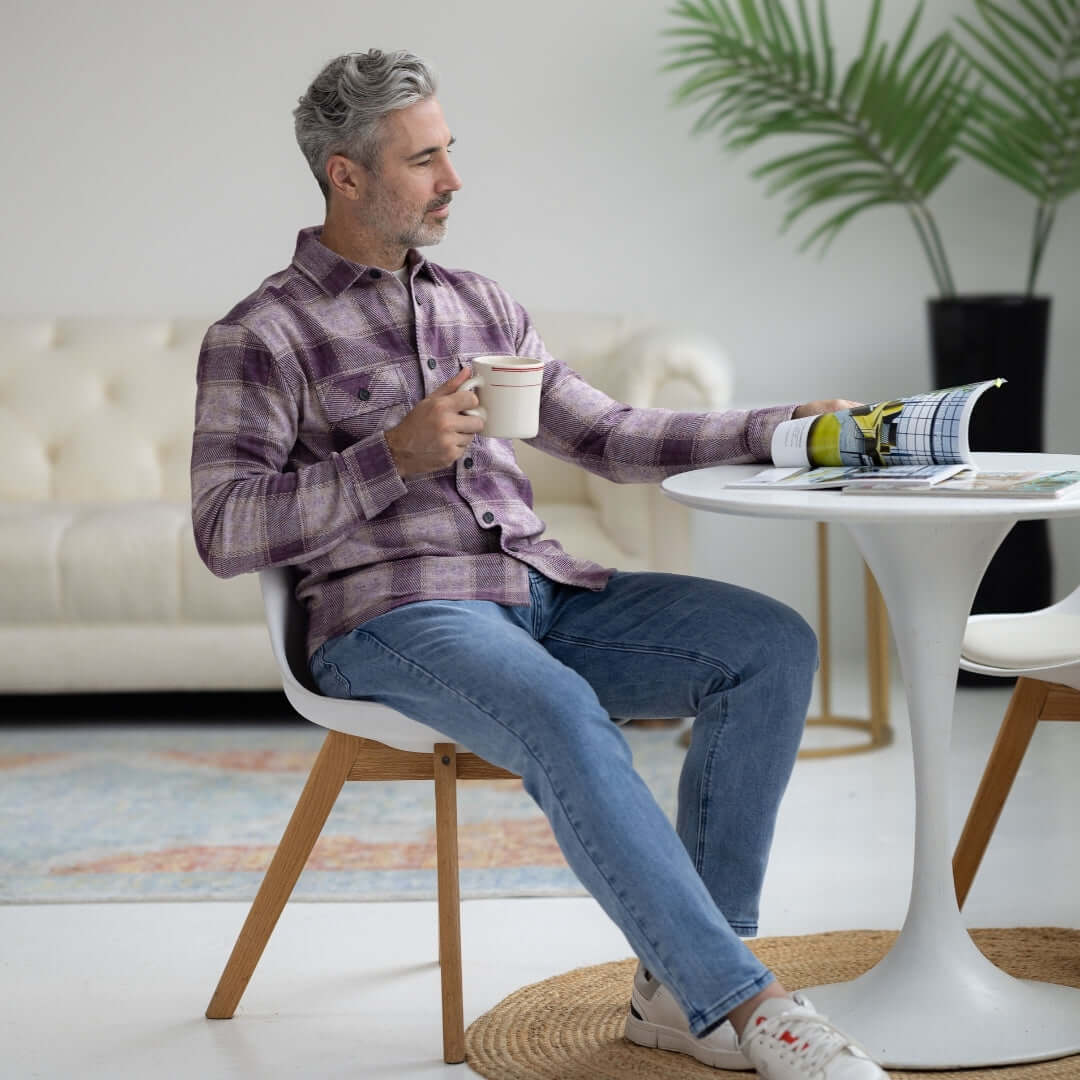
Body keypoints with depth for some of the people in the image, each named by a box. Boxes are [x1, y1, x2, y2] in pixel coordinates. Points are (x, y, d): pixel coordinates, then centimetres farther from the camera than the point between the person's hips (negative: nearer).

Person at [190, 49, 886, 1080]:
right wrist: (395, 456, -15)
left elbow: (604, 434, 23)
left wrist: (781, 426, 13)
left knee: (771, 643, -14)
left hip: (543, 593, 7)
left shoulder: (477, 303, 21)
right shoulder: (261, 336, 1)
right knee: (561, 714, -37)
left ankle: (680, 987, -17)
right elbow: (224, 531, -7)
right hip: (393, 617, -7)